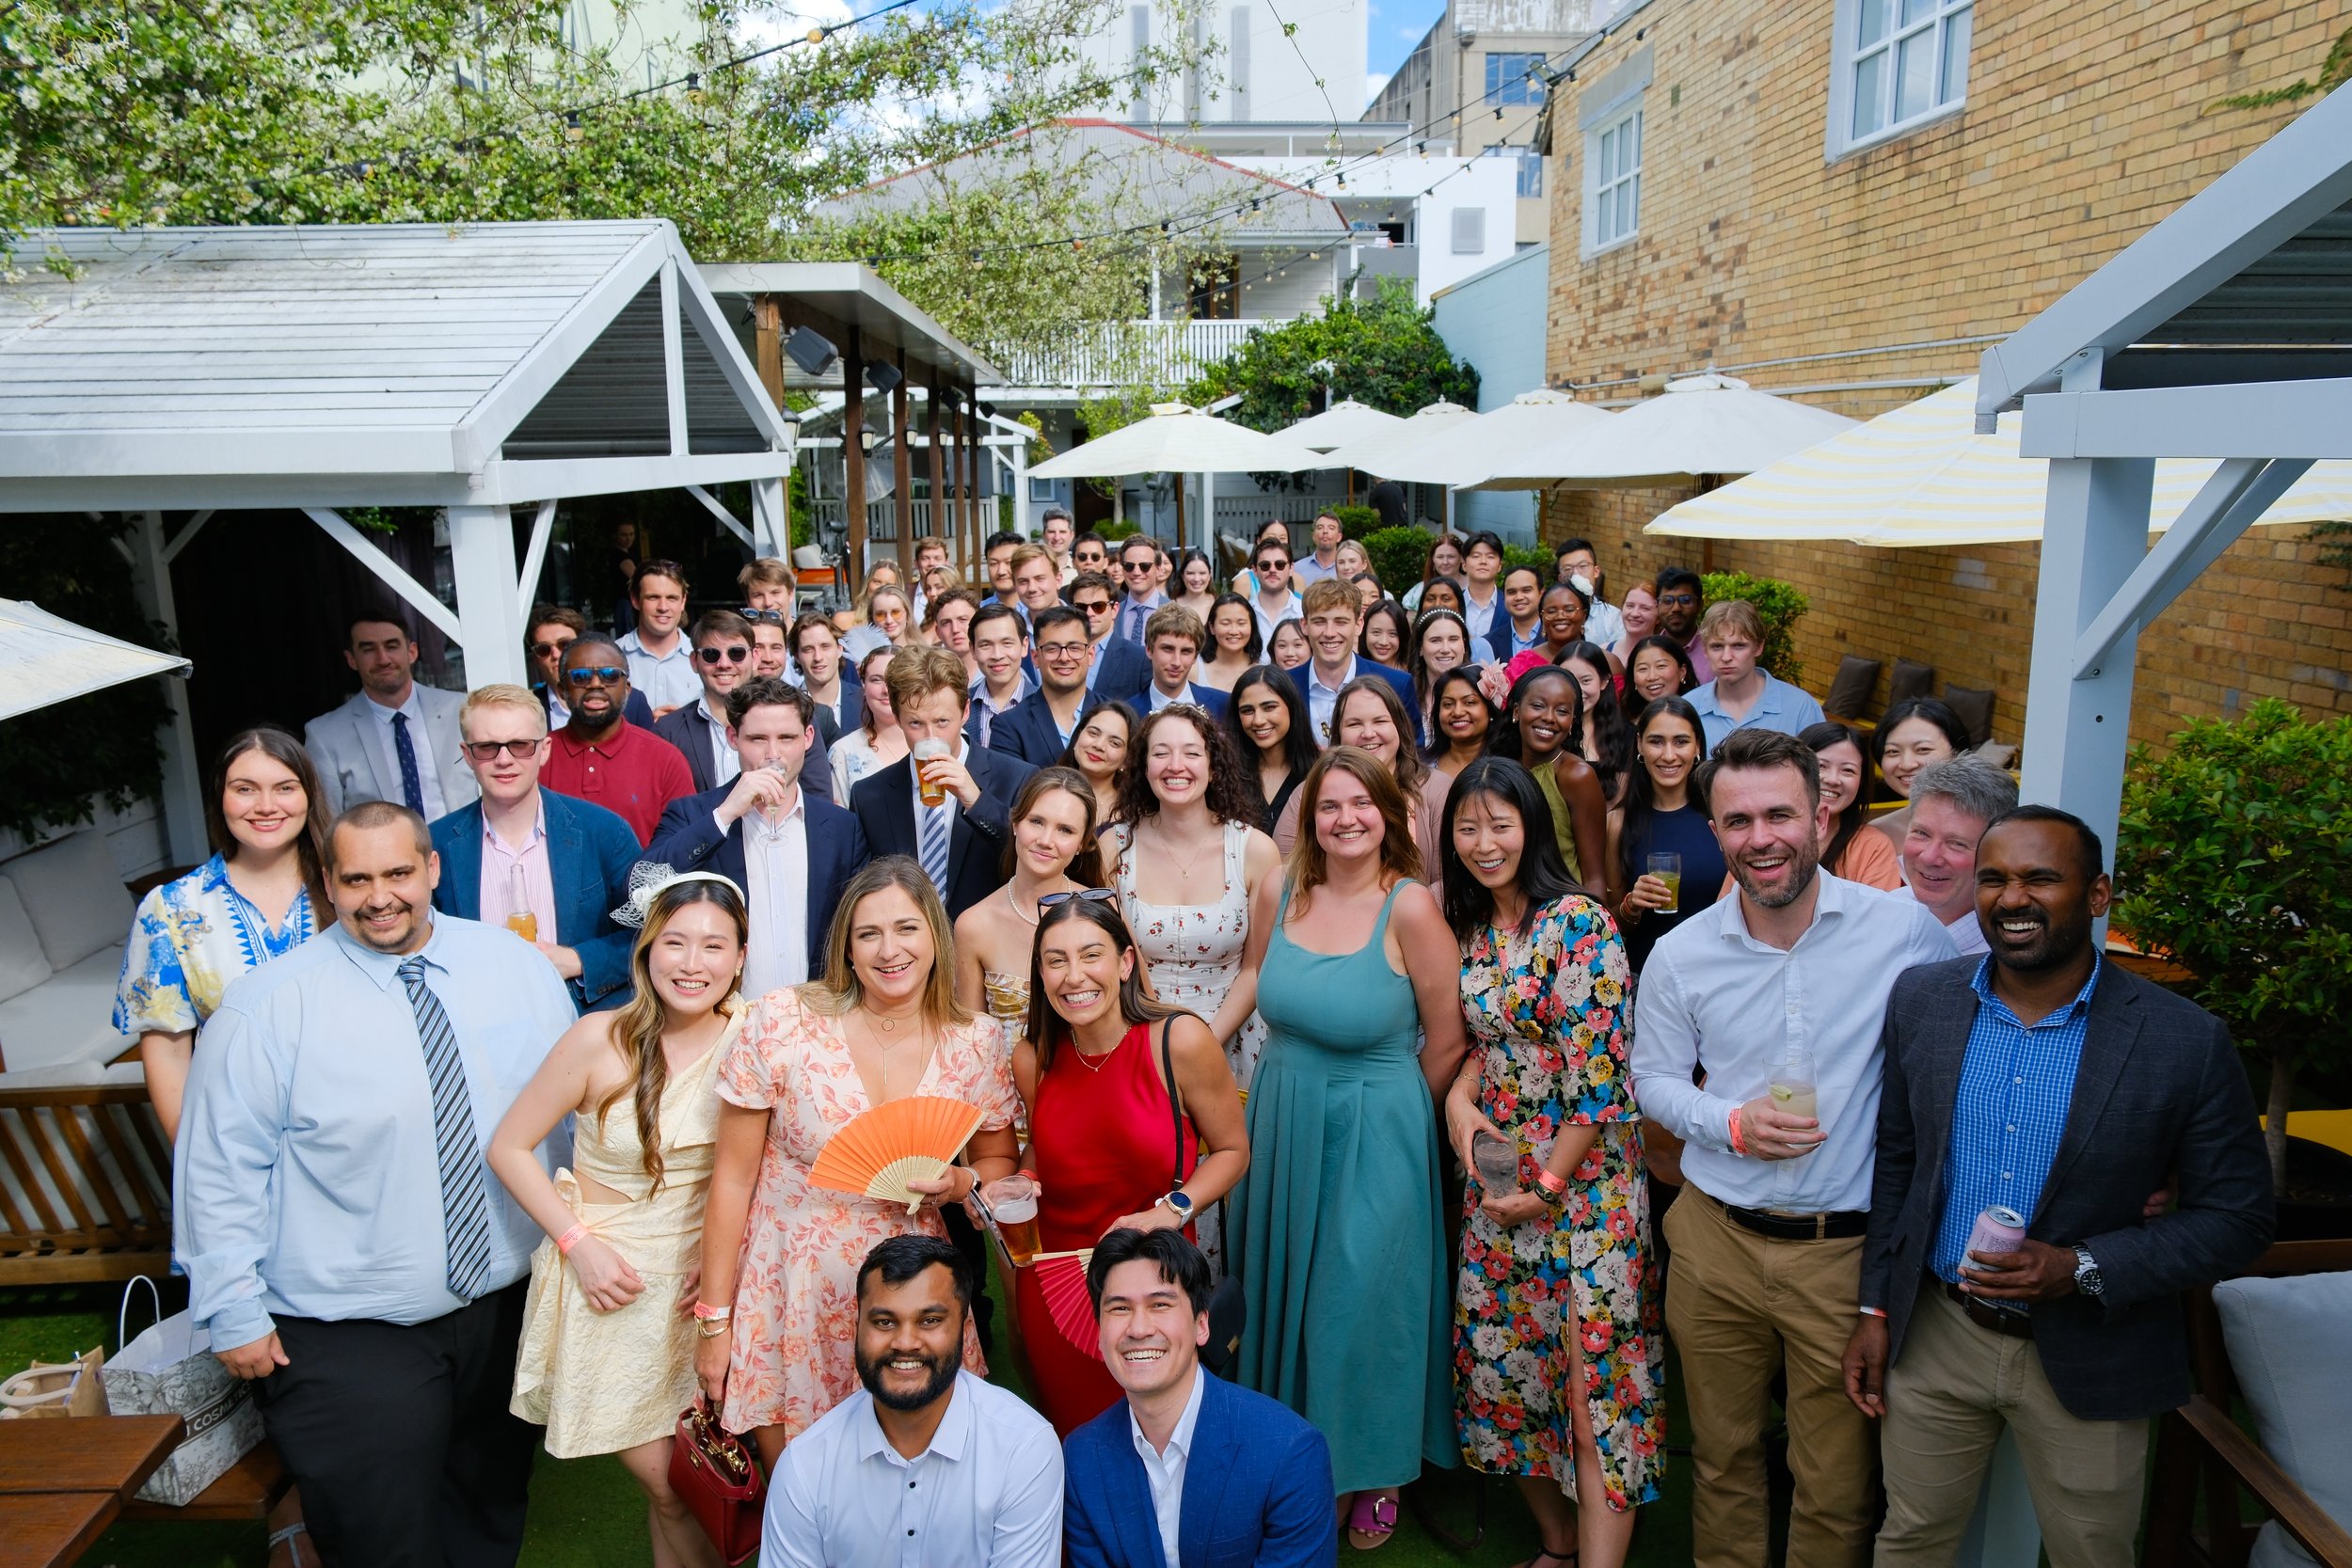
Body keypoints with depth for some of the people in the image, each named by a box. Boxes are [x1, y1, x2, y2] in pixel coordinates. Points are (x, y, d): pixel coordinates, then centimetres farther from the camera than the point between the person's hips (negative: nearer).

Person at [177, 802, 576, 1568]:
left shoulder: (515, 965, -3)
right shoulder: (267, 1007, -12)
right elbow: (219, 1171, -8)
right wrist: (234, 1311, -7)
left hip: (508, 1307, 4)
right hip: (347, 1338, -3)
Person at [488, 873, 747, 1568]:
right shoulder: (601, 1040, -17)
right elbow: (508, 1148, -7)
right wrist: (577, 1243, -14)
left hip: (699, 1277, 2)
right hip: (610, 1278, -2)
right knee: (667, 1483, 3)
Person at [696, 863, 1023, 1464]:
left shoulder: (975, 1043, -6)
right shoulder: (782, 1023, -12)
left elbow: (999, 1161, 9)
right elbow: (734, 1176, -6)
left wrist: (962, 1183, -14)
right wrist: (713, 1319, -4)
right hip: (791, 1296, -1)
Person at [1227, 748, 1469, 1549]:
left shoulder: (1410, 906, -20)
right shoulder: (1278, 892, -5)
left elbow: (1447, 1040, -13)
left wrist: (1390, 1116, -1)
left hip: (1373, 1136, -5)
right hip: (1281, 1123, 5)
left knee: (1363, 1303, 8)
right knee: (1286, 1293, 19)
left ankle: (1374, 1471, 35)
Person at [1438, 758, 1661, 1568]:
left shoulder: (1578, 923, -15)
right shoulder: (1470, 929, 7)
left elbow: (1600, 1075, -17)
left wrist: (1547, 1185, -14)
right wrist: (1460, 1091, -6)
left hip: (1581, 1178, -7)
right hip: (1497, 1173, 7)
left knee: (1592, 1379, -3)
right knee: (1507, 1366, 13)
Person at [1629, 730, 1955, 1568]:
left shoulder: (1907, 930, -8)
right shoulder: (1680, 954, -4)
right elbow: (1652, 1080, 6)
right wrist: (1732, 1124, -13)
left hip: (1852, 1248, -2)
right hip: (1717, 1241, 2)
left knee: (1836, 1486, 10)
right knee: (1722, 1457, 18)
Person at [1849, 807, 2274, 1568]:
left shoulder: (2187, 1041, -15)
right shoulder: (1919, 1000, -6)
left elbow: (2236, 1219, -8)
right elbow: (1895, 1161, 3)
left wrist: (2081, 1269, -21)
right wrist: (1875, 1309, 4)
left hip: (2087, 1360, -2)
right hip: (1933, 1334, 2)